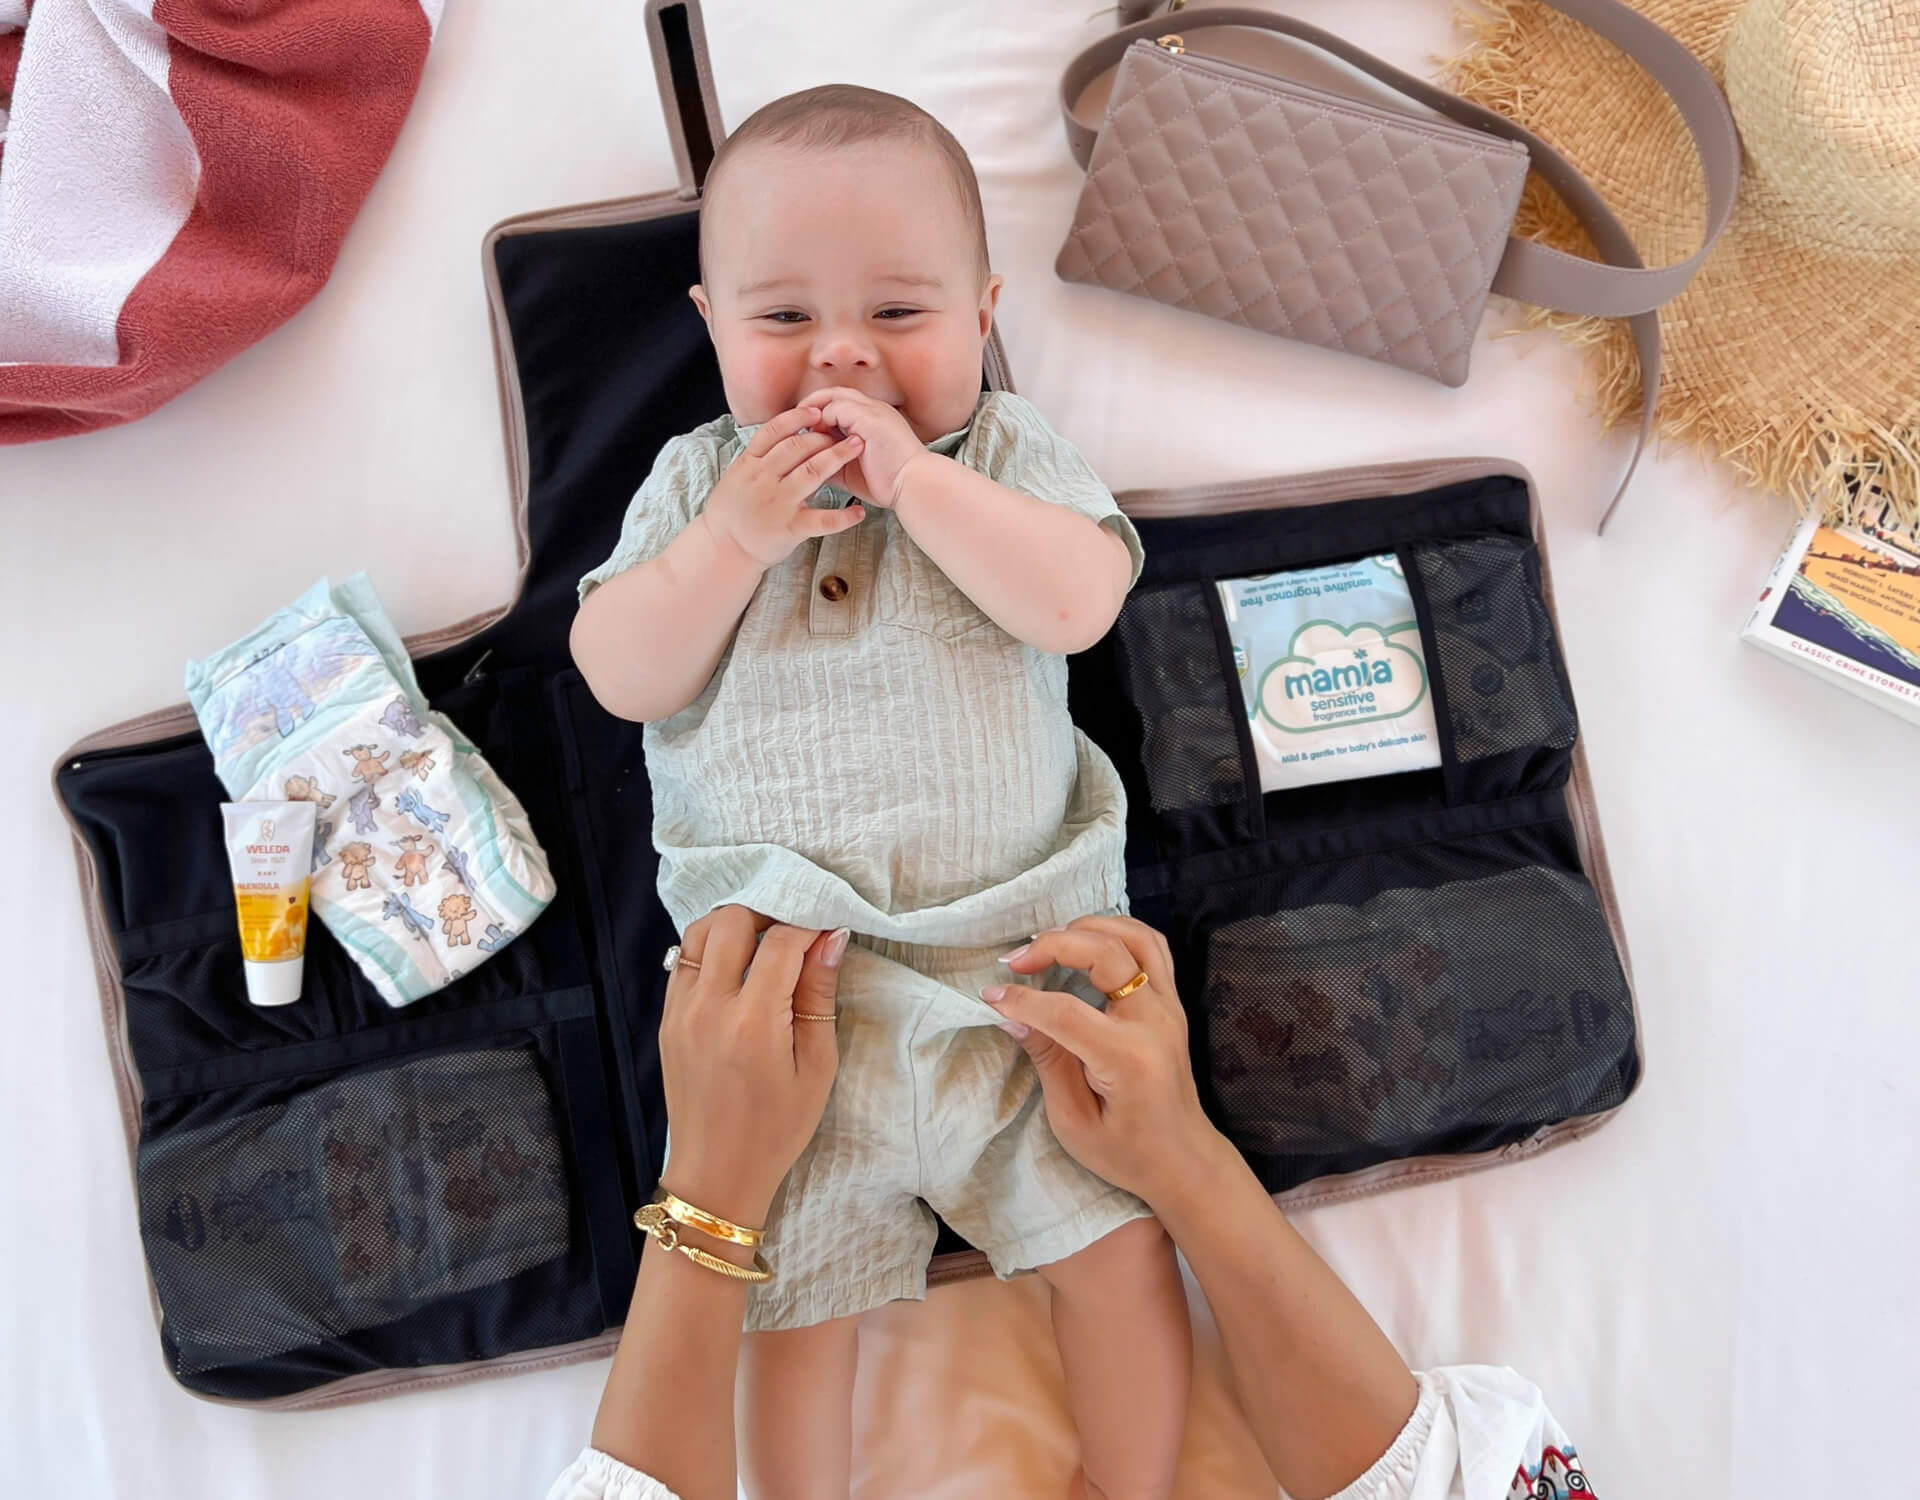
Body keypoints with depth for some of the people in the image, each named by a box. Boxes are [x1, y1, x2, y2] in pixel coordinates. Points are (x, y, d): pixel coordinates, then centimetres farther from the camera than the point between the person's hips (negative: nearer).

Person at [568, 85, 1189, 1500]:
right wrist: (735, 535, -16)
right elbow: (622, 677, -3)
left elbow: (1080, 602, -15)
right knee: (789, 1291, 2)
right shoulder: (697, 479, 5)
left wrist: (915, 478, -21)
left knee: (1118, 1237, 2)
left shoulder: (1005, 453, 3)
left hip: (1026, 950, 0)